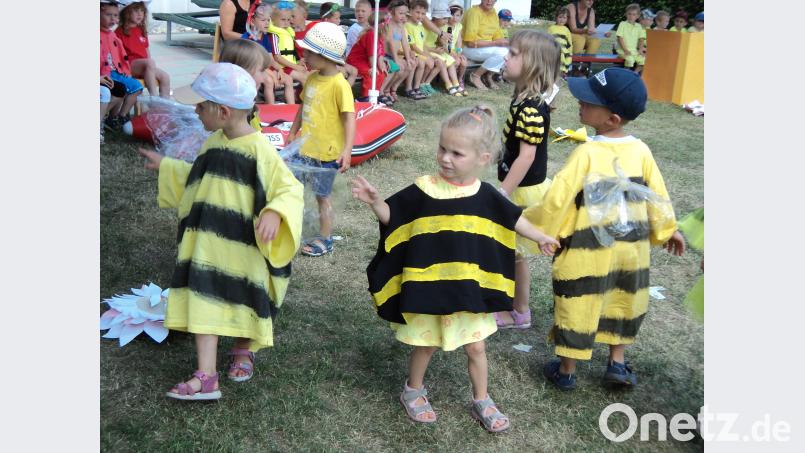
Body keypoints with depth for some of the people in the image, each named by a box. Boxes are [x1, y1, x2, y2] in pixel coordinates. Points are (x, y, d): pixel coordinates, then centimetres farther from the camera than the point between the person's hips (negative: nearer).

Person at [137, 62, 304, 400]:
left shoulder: (260, 150, -19)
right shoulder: (214, 144, 4)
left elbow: (290, 190, -19)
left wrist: (275, 213, -38)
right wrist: (165, 166, 29)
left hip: (243, 249, -5)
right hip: (208, 246, 5)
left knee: (243, 302, 15)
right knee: (204, 302, -2)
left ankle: (244, 351, 43)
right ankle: (206, 376, 1)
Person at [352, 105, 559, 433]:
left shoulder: (485, 195, -6)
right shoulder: (423, 189, -14)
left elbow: (512, 219, 11)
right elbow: (390, 216, -6)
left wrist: (541, 238, 21)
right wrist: (374, 201, -26)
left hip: (470, 289, 2)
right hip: (428, 288, -2)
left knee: (476, 347, 15)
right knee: (425, 345, 15)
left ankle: (482, 401, 35)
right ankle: (413, 390, 41)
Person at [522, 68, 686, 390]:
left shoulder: (587, 153, -21)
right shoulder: (640, 150, -6)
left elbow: (557, 199, -21)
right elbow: (657, 194, 4)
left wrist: (529, 223, -6)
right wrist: (666, 229, 19)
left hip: (588, 251, -5)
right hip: (631, 246, 5)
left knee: (578, 306, 10)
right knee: (623, 303, 24)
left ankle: (566, 371, 24)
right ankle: (617, 363, 34)